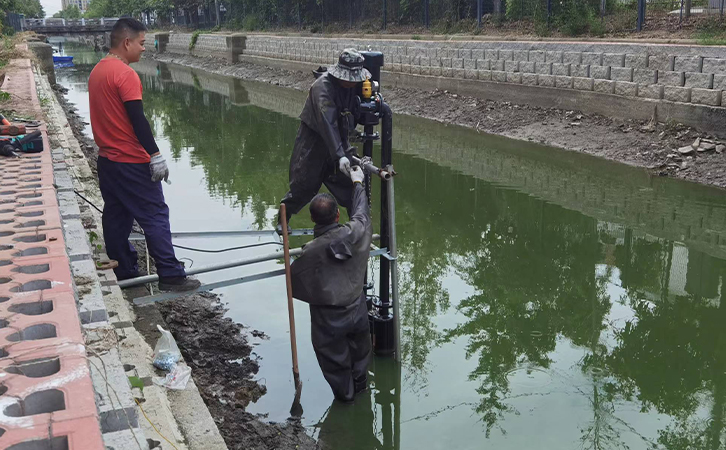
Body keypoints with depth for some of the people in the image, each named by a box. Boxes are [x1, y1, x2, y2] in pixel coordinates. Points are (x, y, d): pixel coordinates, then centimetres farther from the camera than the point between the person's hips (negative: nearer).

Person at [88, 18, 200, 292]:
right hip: (131, 162, -9)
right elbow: (138, 119, -21)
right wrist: (155, 156, -20)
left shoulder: (97, 71, 12)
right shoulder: (125, 74, -16)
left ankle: (124, 274, 20)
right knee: (155, 215, -4)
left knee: (116, 216, 12)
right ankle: (171, 277, -2)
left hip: (106, 159, 9)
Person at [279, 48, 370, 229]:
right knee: (303, 186, 1)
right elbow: (327, 123, -36)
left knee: (350, 184, 3)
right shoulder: (323, 86, -26)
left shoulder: (353, 85, -3)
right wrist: (339, 155, -43)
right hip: (313, 141, -6)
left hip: (338, 140, 6)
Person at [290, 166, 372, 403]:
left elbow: (294, 282, -11)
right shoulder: (355, 232, -21)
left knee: (334, 357, 22)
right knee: (359, 348, 30)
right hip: (357, 310, 4)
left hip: (328, 318, -4)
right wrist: (358, 183, 18)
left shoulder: (311, 252, -27)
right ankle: (360, 382, 53)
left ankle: (345, 393, 43)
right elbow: (361, 212, 2)